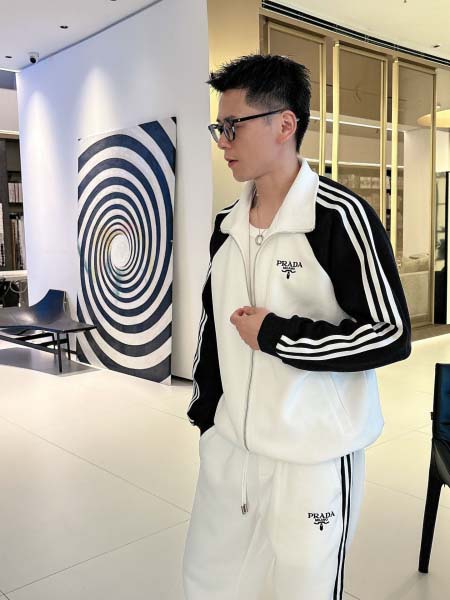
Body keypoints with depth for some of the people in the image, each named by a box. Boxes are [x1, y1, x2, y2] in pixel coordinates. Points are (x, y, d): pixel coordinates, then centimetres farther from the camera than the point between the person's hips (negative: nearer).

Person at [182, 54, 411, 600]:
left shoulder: (340, 217, -14)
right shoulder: (227, 224, 6)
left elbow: (391, 336, -16)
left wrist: (276, 335, -17)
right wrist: (205, 412, 14)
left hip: (313, 457, -6)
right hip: (228, 446, 6)